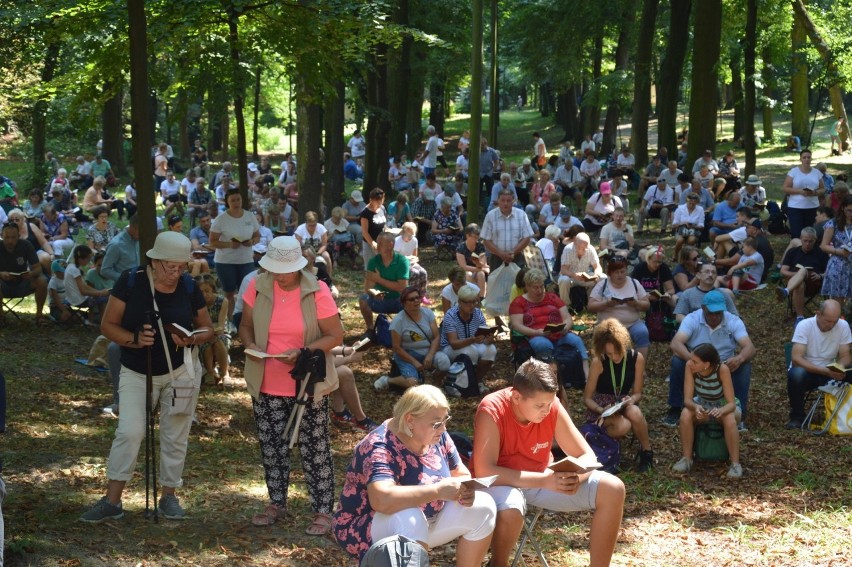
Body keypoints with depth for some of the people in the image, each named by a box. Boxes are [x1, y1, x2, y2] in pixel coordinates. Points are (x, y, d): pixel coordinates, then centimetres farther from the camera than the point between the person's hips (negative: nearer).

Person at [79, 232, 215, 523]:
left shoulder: (189, 288, -6)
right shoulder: (131, 281, -12)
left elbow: (207, 329, 6)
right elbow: (108, 325, -9)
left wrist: (192, 338, -17)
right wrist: (134, 339, -27)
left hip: (181, 370, 2)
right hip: (137, 372, -2)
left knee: (175, 436, 7)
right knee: (129, 432, -11)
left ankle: (169, 496, 21)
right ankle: (112, 500, -4)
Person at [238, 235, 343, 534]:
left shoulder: (317, 292, -14)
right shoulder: (258, 287, -4)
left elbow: (335, 335, -11)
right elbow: (245, 325, 8)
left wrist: (302, 352, -25)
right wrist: (249, 344, -15)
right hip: (266, 385, 4)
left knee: (315, 448, 3)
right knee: (271, 445, 16)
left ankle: (322, 510, 13)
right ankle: (277, 502, 33)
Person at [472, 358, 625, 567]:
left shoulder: (551, 406, -13)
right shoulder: (492, 411, -26)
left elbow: (587, 456, -6)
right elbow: (484, 471, -32)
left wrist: (576, 477, -31)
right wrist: (544, 481, -39)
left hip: (542, 479, 5)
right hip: (502, 482, -5)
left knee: (613, 489, -13)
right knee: (510, 510, -41)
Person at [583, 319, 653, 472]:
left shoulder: (637, 359, -10)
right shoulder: (598, 362, -18)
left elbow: (637, 393, -1)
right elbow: (587, 398, -9)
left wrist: (631, 400, -25)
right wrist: (602, 410, -29)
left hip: (624, 403, 3)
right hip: (600, 406, -3)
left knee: (635, 413, -36)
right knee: (623, 426, -37)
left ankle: (646, 452, -11)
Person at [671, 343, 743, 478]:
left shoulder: (722, 369, -32)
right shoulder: (690, 366, -25)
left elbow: (731, 403, -31)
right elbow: (687, 399, -25)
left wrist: (720, 410, -53)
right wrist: (696, 407, -47)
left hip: (724, 406, -3)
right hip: (702, 404, 3)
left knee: (730, 419, -35)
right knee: (685, 415, -28)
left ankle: (735, 463, -21)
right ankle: (686, 459, -14)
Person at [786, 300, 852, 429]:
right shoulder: (805, 326, -19)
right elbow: (796, 358, -25)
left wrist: (840, 368, -29)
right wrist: (825, 371, -36)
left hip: (829, 373, 3)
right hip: (806, 370, -3)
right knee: (797, 374, -38)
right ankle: (797, 417, -15)